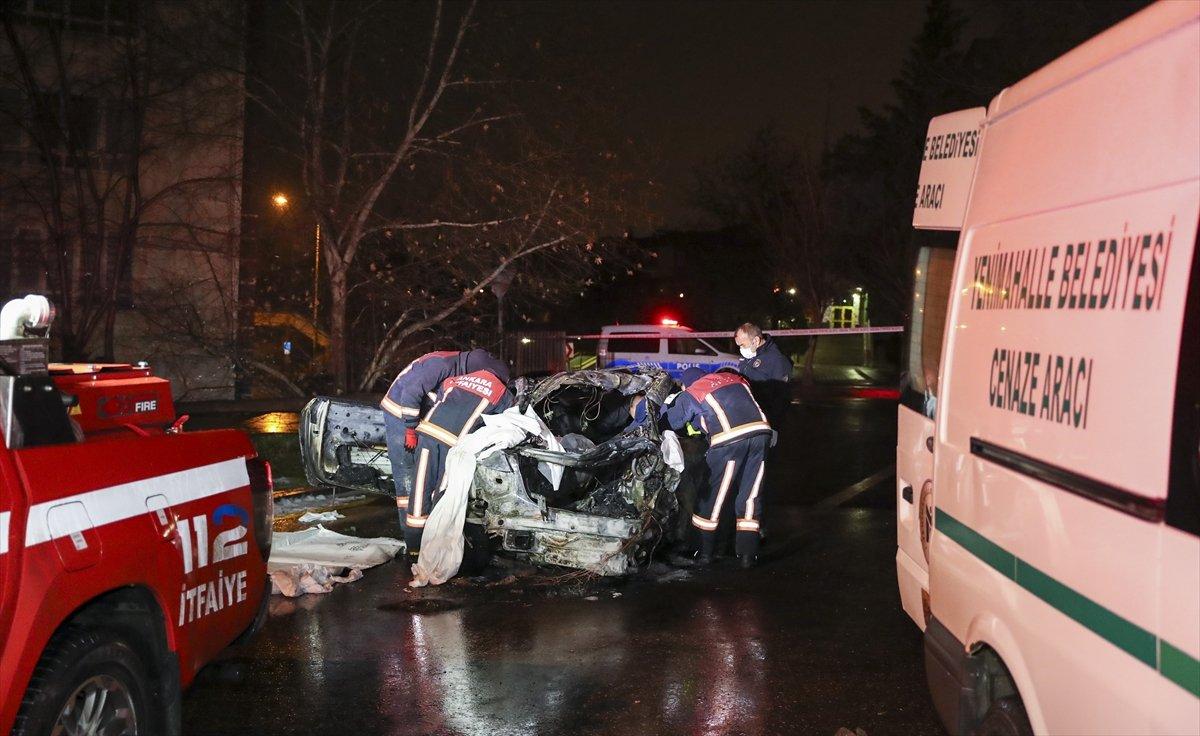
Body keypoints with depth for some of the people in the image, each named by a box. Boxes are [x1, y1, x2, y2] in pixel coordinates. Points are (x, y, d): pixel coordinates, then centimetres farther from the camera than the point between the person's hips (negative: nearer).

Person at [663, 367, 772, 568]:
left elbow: (670, 423, 21)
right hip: (761, 431, 4)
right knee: (749, 496, 15)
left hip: (729, 440, -4)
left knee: (712, 497, 12)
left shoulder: (690, 394, 15)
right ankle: (747, 553, 16)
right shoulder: (735, 379, 27)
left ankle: (705, 553, 20)